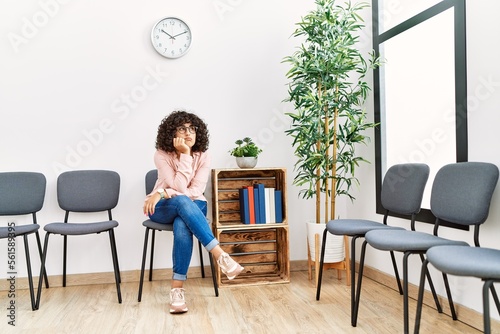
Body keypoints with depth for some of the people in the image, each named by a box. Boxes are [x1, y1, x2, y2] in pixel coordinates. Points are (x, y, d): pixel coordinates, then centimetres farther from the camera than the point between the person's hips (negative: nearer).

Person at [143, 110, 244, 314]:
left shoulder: (203, 156, -8)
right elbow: (179, 188, -24)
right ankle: (221, 256, -46)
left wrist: (161, 193, -24)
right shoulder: (162, 155, -14)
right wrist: (185, 155, -27)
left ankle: (177, 289, -32)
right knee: (182, 201, -39)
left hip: (193, 207, 1)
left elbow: (196, 191, -17)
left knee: (182, 227, -37)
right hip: (164, 208, -1)